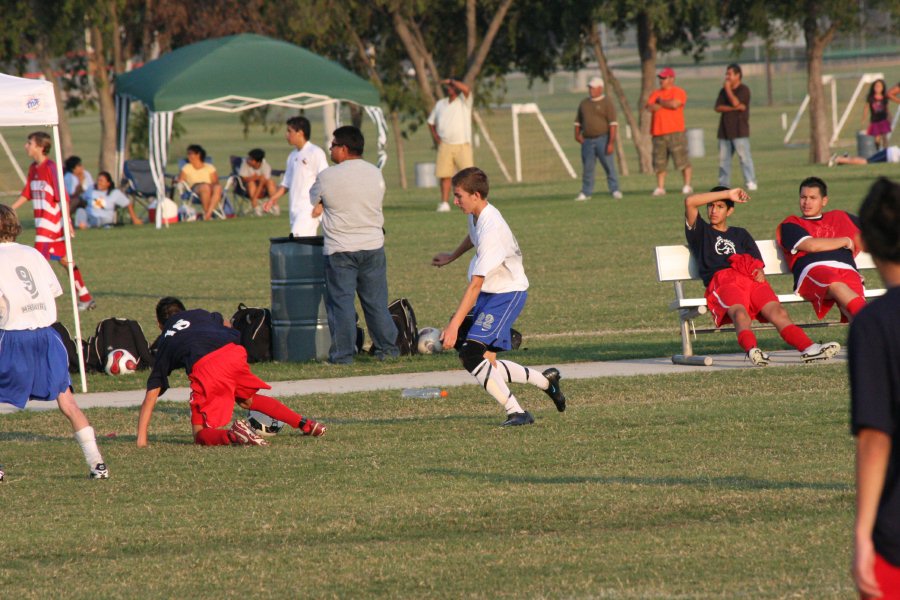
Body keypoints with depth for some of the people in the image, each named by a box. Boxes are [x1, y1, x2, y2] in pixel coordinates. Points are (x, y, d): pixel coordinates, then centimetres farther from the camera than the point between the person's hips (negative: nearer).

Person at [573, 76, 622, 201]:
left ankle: (615, 190, -5)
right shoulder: (584, 104, 15)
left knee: (609, 165, -8)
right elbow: (578, 121, 24)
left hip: (603, 139, -5)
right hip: (588, 140, 5)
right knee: (587, 167, 5)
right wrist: (577, 134, 4)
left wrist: (611, 143, -17)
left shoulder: (606, 103, -2)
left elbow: (613, 124, -9)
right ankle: (586, 193, 10)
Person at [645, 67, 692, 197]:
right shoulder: (656, 93, 17)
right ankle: (660, 188, 10)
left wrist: (660, 102, -2)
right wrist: (666, 104, -6)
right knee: (659, 162, 5)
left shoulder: (678, 92, 0)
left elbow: (674, 104, -18)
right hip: (658, 133, 6)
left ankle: (687, 185, -4)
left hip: (675, 132, -6)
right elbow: (649, 107, 3)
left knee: (681, 159, -8)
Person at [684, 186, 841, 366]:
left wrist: (759, 273, -1)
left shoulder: (740, 234, 36)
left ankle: (808, 348, -45)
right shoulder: (701, 231, 26)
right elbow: (690, 202, 9)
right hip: (721, 281, -3)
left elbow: (758, 263, 26)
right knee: (739, 312, -37)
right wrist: (728, 194, 11)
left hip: (751, 279, 3)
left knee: (777, 312, -25)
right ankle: (752, 350, -64)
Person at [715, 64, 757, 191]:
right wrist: (735, 108, -11)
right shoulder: (723, 91, 15)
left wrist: (728, 89, -6)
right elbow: (718, 107, 3)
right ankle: (724, 184, 12)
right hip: (724, 131, 7)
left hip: (739, 131, -7)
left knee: (744, 156, -10)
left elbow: (735, 102, -18)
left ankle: (750, 182, -10)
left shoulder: (744, 90, -3)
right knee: (723, 158, 7)